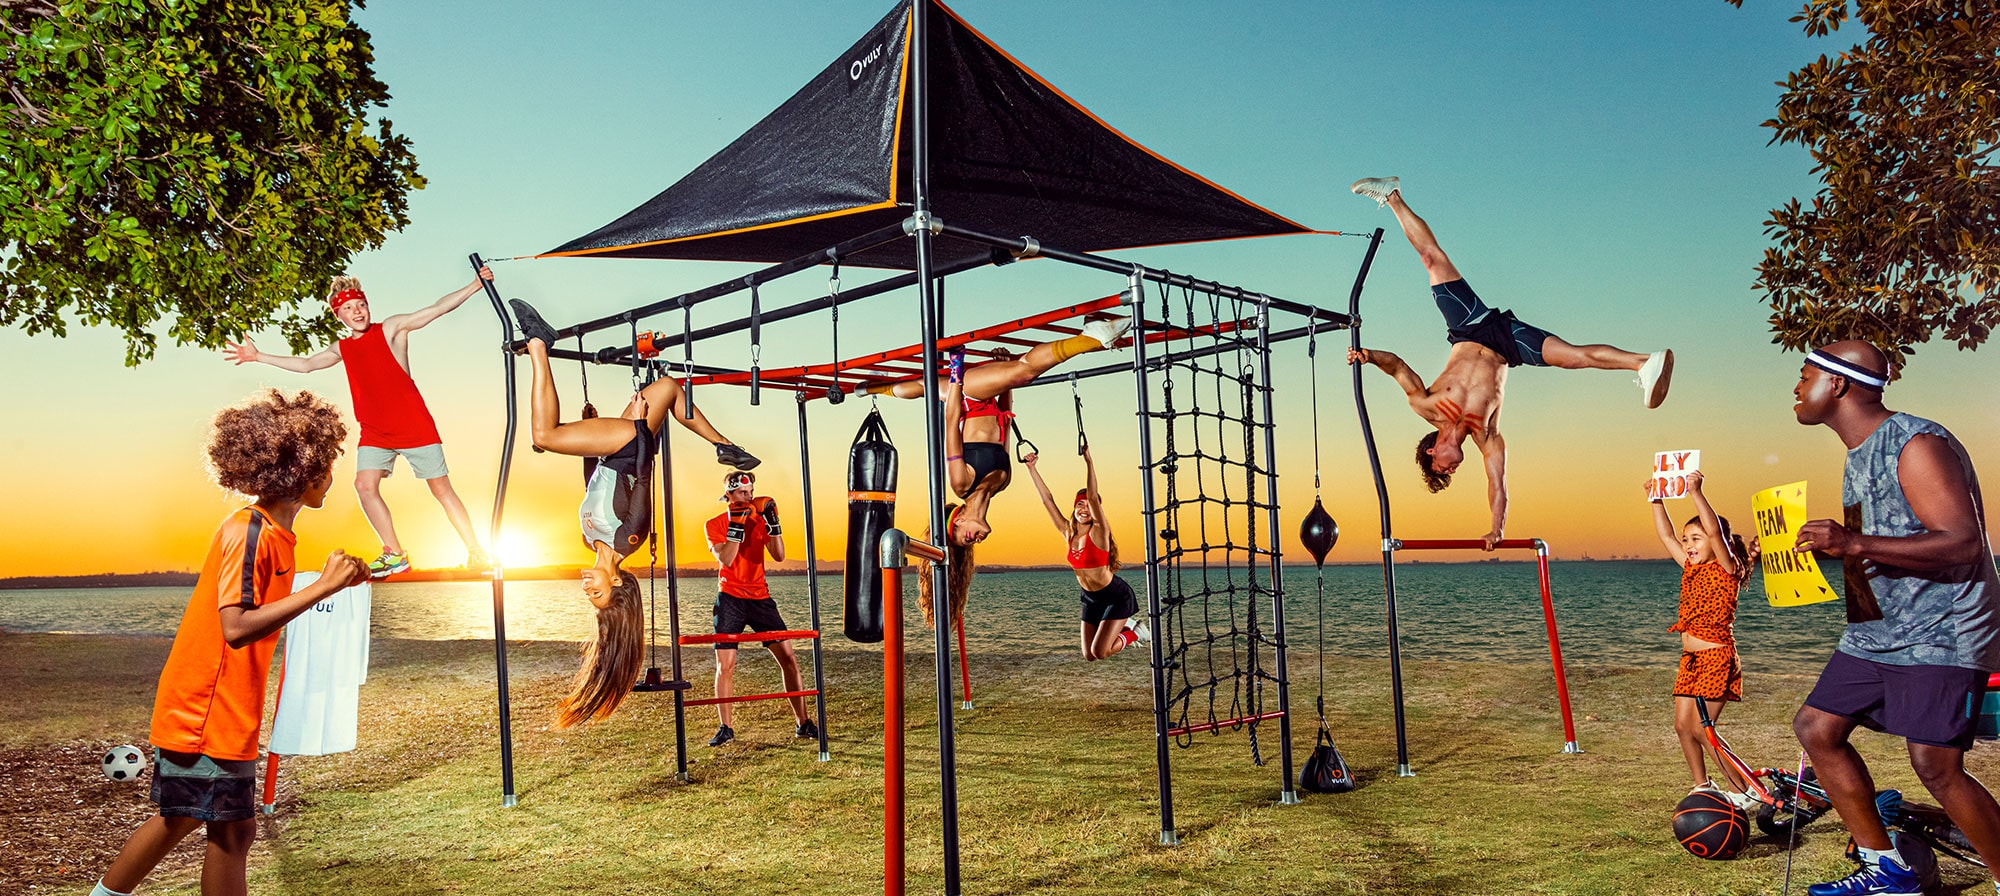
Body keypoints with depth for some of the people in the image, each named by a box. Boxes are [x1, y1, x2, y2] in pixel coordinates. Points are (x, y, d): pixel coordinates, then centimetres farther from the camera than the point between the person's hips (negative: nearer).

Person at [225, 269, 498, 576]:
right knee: (365, 484, -11)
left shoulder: (391, 328, -3)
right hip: (375, 433, 5)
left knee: (441, 488, -1)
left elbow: (438, 308, -10)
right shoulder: (342, 349, 11)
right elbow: (305, 364, 22)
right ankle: (394, 554, -1)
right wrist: (258, 356, 20)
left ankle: (475, 551, 6)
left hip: (415, 427, -5)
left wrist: (476, 285, -19)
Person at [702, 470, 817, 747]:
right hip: (730, 599, -2)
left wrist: (773, 522, -14)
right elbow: (726, 559, -16)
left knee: (788, 658, -2)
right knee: (725, 665, -5)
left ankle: (803, 723, 7)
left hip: (760, 597, 2)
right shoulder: (715, 525, -1)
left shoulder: (759, 519, 6)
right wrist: (736, 524, -21)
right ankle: (726, 728, 9)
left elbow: (779, 556, -4)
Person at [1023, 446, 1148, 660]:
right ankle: (1123, 626, 31)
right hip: (1091, 598, 7)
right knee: (1089, 656, 8)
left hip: (1116, 596, -6)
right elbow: (1047, 499, -6)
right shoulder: (1068, 532, -3)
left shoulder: (1099, 531, -18)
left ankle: (1134, 632, 13)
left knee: (1100, 653, -14)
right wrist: (1031, 468, -11)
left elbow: (1093, 497, -32)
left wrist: (1088, 460, -39)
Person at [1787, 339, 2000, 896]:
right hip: (1875, 631, 10)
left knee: (1937, 768, -13)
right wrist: (1830, 546, 11)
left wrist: (1854, 543, -32)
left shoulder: (1917, 443, -17)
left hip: (1940, 635, -10)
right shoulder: (1860, 455, 14)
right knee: (1816, 728, 5)